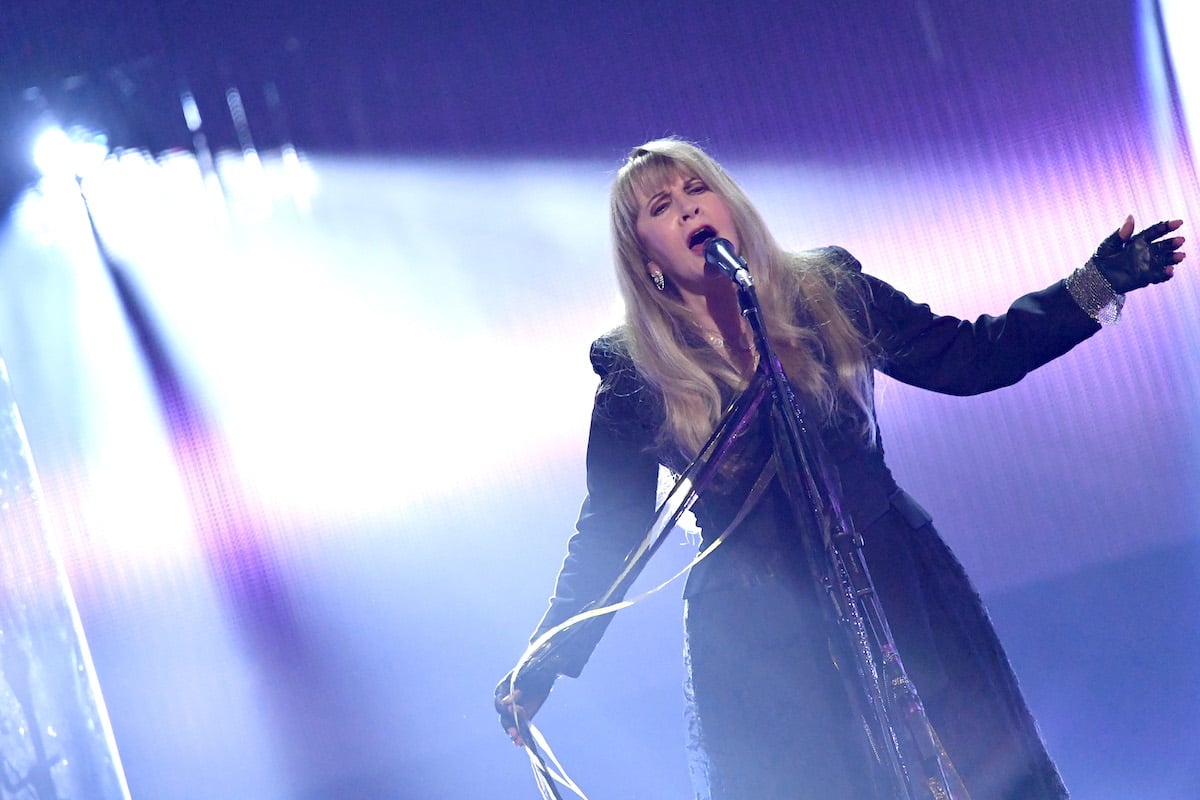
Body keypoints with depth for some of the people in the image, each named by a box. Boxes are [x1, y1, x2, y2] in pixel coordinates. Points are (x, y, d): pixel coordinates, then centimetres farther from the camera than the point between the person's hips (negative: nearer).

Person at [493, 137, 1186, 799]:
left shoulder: (826, 287, 0)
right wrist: (545, 663, -1)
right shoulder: (634, 370, -4)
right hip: (756, 644, -1)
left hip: (895, 593, 2)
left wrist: (1099, 283, -4)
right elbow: (610, 529, 3)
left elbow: (967, 359, 1)